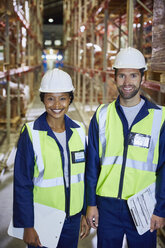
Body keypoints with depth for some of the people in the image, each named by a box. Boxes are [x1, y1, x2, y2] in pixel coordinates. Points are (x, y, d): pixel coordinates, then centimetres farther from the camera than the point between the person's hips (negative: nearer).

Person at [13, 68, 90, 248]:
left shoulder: (78, 131, 1)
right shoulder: (31, 134, -12)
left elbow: (83, 175, 9)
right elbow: (22, 184, -10)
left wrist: (86, 213, 9)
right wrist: (27, 226, -11)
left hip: (72, 217, 4)